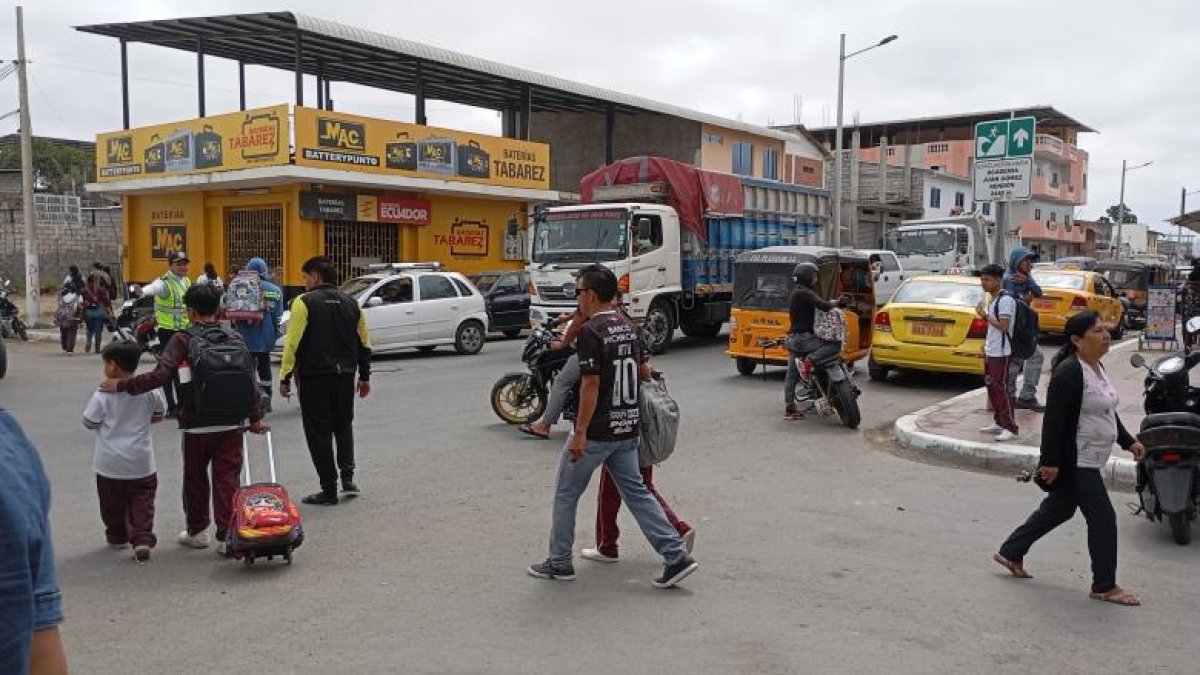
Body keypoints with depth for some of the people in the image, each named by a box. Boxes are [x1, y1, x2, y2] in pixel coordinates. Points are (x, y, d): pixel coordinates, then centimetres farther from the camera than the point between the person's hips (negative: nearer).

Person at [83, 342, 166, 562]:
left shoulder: (103, 394, -15)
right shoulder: (148, 391, -6)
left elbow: (89, 422, -7)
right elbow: (160, 413, 10)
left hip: (110, 463, -1)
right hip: (140, 461, 1)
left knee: (113, 502, 17)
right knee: (141, 501, 8)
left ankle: (117, 536, 31)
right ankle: (142, 539, -5)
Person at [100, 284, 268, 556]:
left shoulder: (182, 340, -7)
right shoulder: (235, 340, 2)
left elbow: (160, 375, -18)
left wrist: (122, 385, -10)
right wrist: (255, 417, 10)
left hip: (196, 425, -2)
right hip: (231, 424, 2)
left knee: (195, 479, 16)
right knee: (227, 479, 6)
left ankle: (197, 531, 29)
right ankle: (227, 536, 4)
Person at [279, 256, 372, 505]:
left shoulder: (304, 302, -8)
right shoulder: (351, 304, 9)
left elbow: (292, 343, -12)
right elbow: (364, 344, 13)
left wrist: (285, 377, -7)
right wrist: (364, 376, 20)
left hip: (314, 377, -5)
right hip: (345, 376, 5)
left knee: (319, 432, 4)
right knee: (344, 426, 22)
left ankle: (329, 489, 7)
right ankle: (347, 477, 11)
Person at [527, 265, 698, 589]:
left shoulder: (591, 332, -16)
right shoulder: (630, 328, 8)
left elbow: (591, 384, -20)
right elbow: (639, 374, 15)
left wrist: (579, 433, -18)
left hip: (597, 431, -7)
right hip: (627, 428, 7)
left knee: (566, 495, 9)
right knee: (636, 491, 11)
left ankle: (559, 563, 19)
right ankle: (676, 556, 4)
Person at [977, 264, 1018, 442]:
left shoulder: (1005, 299, -15)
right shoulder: (993, 299, 15)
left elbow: (1004, 326, -22)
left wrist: (985, 315, -17)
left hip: (1000, 353, -10)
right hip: (990, 351, 10)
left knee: (1001, 389, -8)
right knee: (991, 387, 14)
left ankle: (1010, 427, -4)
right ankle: (999, 422, 22)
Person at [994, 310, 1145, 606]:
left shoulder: (1096, 368, 11)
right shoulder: (1069, 373, -21)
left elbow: (1107, 412, 23)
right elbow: (1054, 420, -23)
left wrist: (1128, 441, 19)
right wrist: (1050, 461, -24)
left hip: (1088, 462, 10)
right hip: (1074, 463, -10)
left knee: (1059, 510, 18)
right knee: (1103, 519, -3)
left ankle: (1011, 553, 30)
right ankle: (1104, 586, 11)